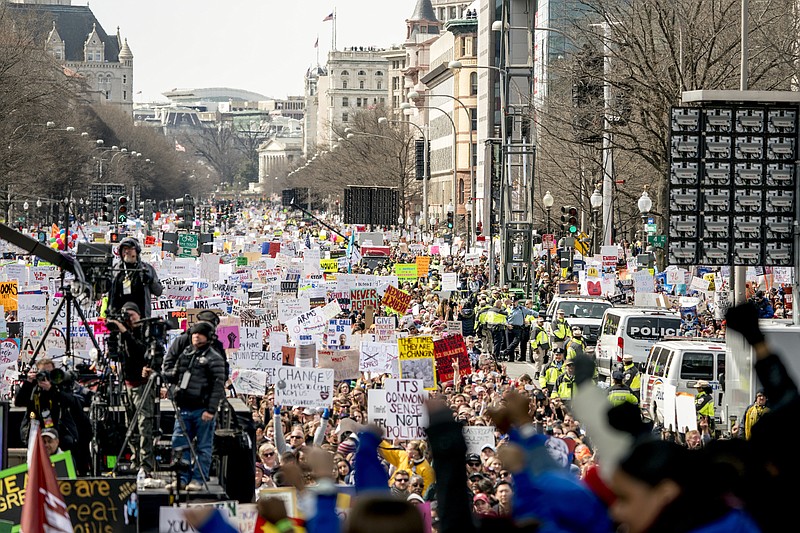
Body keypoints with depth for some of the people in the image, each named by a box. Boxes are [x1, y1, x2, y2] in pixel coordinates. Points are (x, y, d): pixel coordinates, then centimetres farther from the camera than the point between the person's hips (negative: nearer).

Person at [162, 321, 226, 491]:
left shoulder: (214, 358, -4)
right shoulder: (185, 354, 16)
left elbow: (218, 386, -10)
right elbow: (171, 377, 24)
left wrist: (211, 410, -16)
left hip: (202, 409, -6)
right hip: (184, 408, 6)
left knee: (203, 446, 1)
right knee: (179, 444, 4)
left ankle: (198, 479, 5)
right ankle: (182, 478, 11)